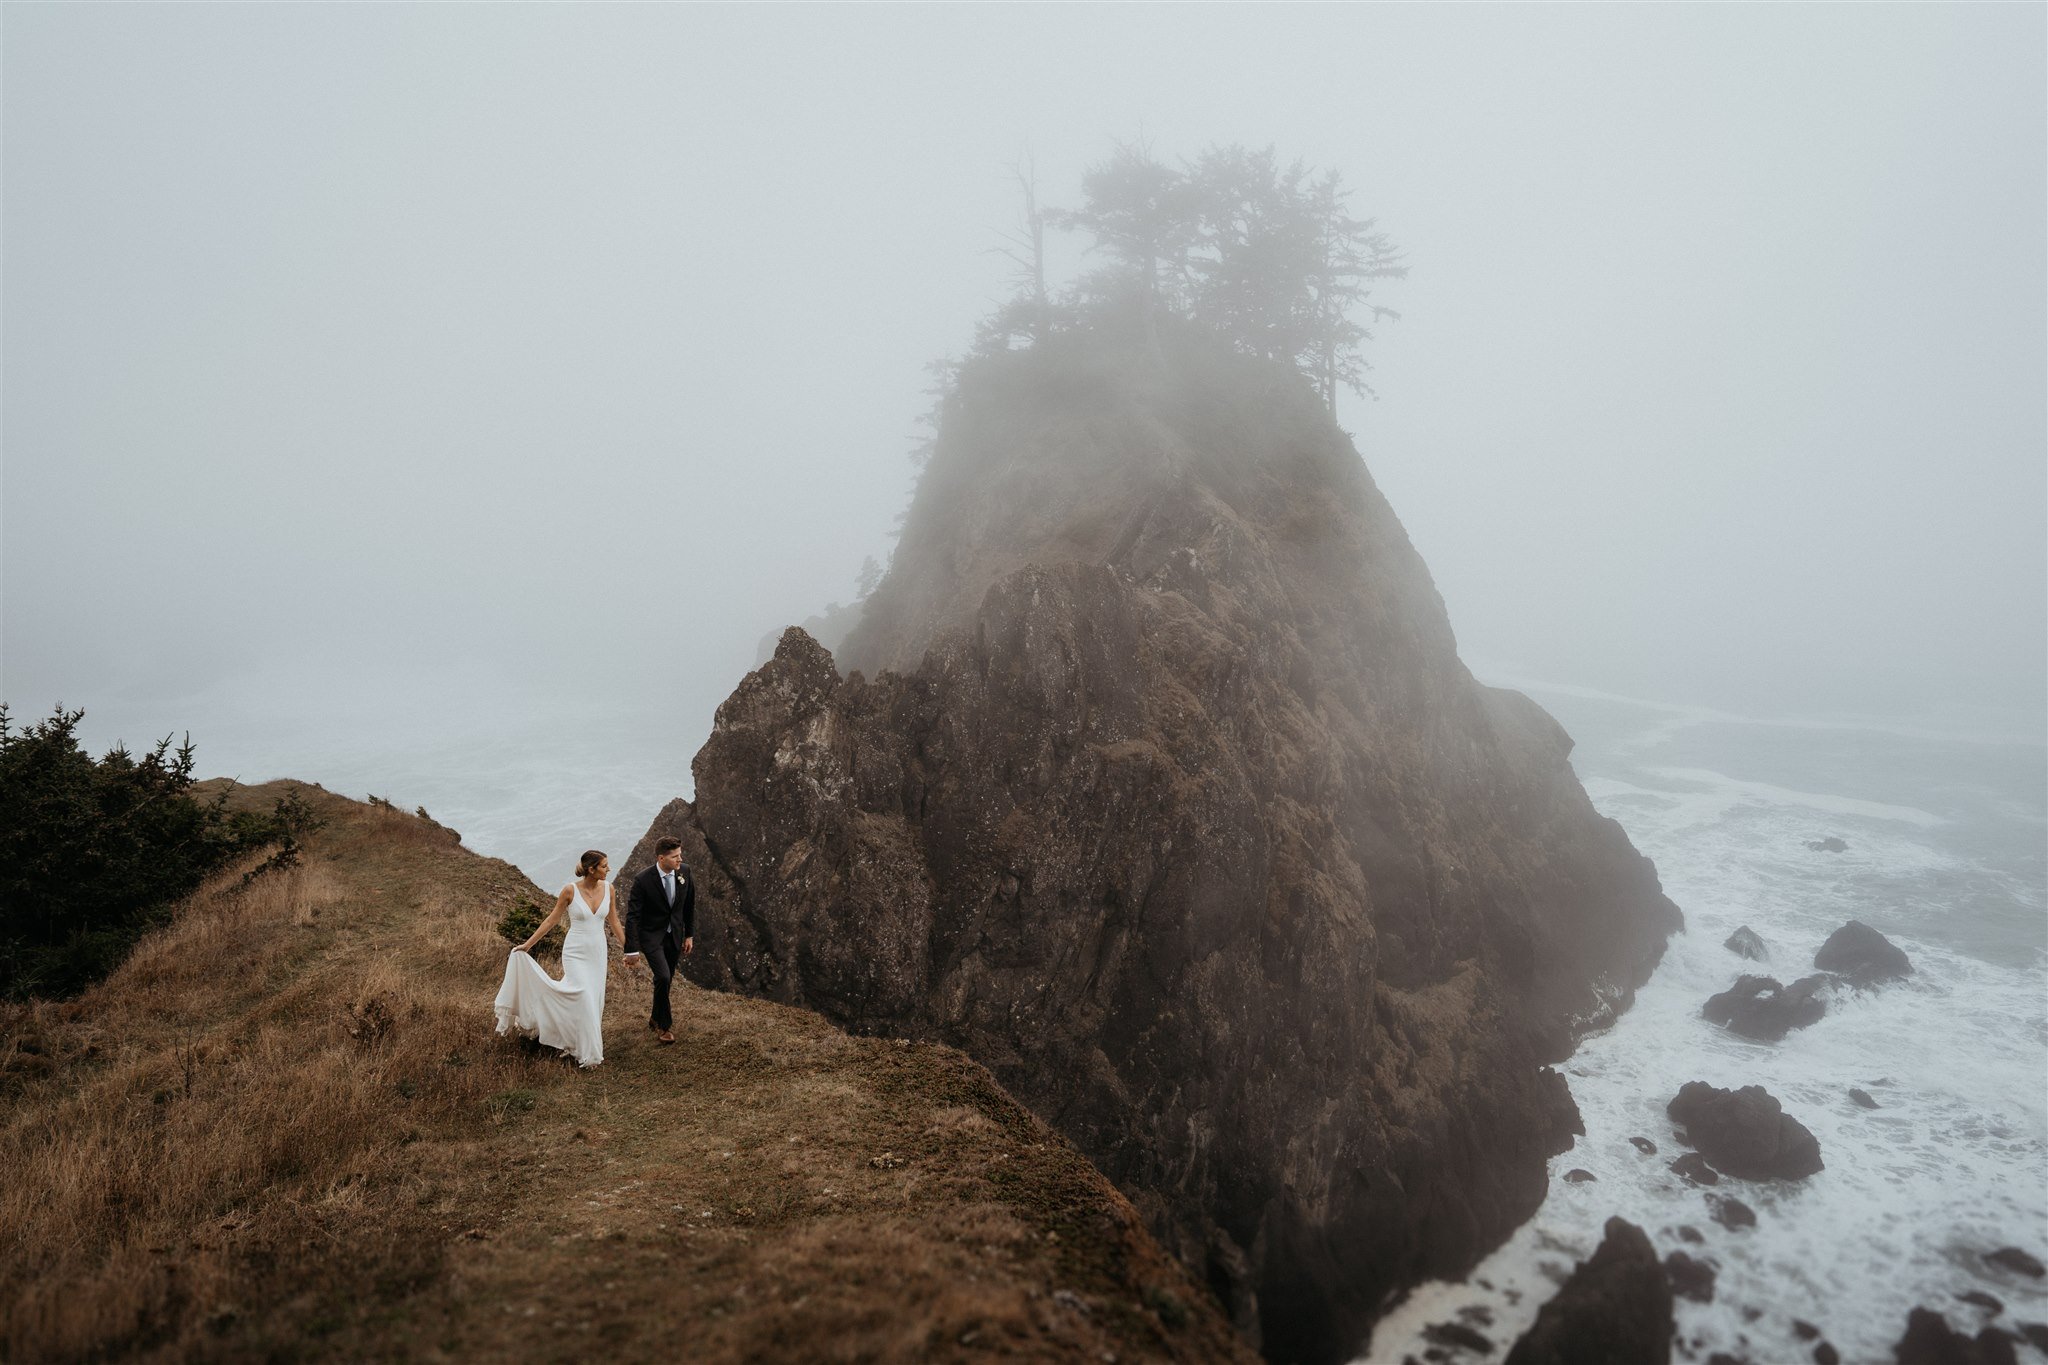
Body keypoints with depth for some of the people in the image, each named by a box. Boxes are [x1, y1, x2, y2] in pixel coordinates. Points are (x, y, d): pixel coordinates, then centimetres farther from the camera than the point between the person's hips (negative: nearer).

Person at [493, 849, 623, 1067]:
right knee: (584, 999, -10)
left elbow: (613, 922, 7)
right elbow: (551, 920, -3)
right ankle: (587, 1052, 4)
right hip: (576, 953, -4)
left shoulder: (608, 888, -4)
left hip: (598, 953, 4)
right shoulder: (570, 890, -15)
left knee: (594, 1000, 8)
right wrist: (527, 944, -1)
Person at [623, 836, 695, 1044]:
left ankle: (656, 1020, 37)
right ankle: (665, 1025, 2)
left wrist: (690, 935, 5)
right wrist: (632, 950, -20)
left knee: (666, 980, 14)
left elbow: (689, 906, 4)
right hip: (651, 936, -5)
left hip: (674, 936, 5)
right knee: (663, 977, -18)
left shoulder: (684, 873, -10)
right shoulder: (643, 881, -24)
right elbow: (632, 916, -19)